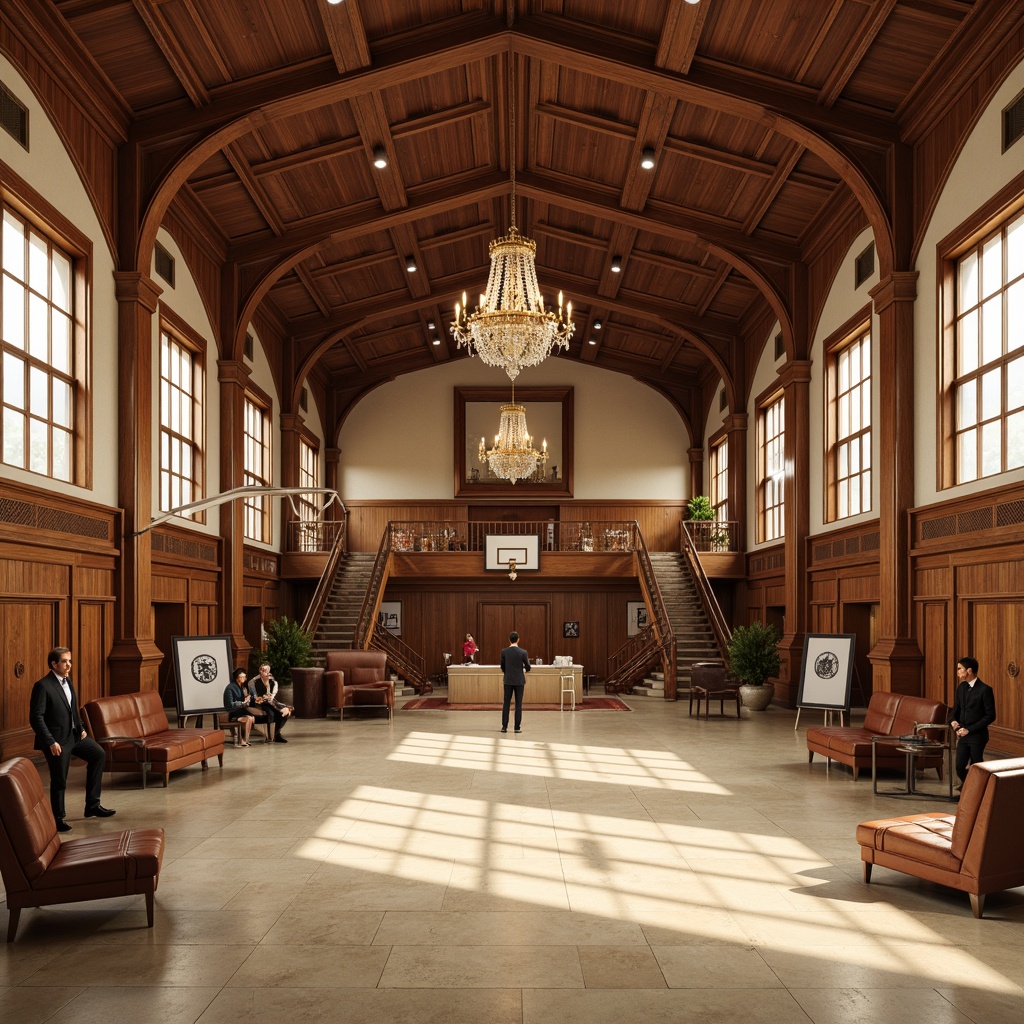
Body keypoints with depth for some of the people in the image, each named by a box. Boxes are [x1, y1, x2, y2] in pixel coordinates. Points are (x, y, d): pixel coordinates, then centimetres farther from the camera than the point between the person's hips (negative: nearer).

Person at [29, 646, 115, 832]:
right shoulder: (43, 686, -19)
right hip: (57, 740, -9)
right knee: (59, 781, 1)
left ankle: (92, 805, 18)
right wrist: (50, 742, -24)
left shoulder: (67, 681, 7)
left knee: (98, 754, 11)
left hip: (74, 734, 9)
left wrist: (81, 728, 7)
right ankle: (58, 818, 21)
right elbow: (36, 718, -21)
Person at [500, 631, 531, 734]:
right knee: (518, 704, 3)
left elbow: (502, 667, 5)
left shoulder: (504, 652, -4)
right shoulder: (523, 652, -9)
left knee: (506, 703, 7)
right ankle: (517, 727, 2)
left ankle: (504, 726, 5)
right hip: (519, 681, -2)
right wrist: (524, 668, 20)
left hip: (508, 681, 2)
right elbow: (528, 668, -4)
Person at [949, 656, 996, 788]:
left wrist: (969, 729, -16)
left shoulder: (985, 689, -12)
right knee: (960, 768, 3)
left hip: (977, 736, -6)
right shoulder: (961, 687, 9)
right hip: (963, 735, 6)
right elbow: (956, 710, 17)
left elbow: (990, 716, -13)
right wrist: (953, 721, -6)